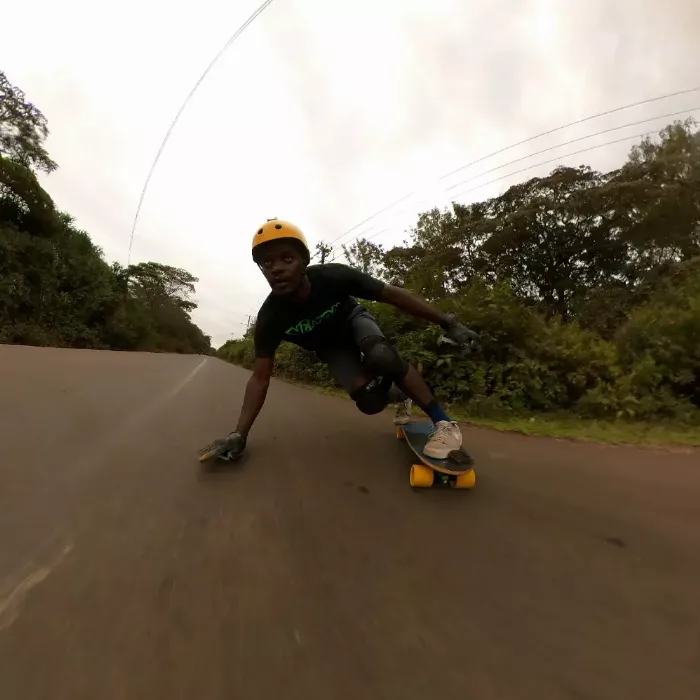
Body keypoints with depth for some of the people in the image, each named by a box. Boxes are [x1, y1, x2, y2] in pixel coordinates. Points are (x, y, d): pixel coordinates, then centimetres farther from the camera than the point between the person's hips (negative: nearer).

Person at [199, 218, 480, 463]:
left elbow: (394, 294, -27)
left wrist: (448, 322, -26)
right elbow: (260, 377, -22)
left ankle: (444, 422, -23)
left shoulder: (333, 276, -34)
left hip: (353, 320, -1)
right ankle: (398, 395, 15)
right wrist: (239, 433, -30)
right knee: (369, 400, -23)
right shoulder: (270, 317, -28)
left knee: (380, 356, -38)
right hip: (331, 348, 2)